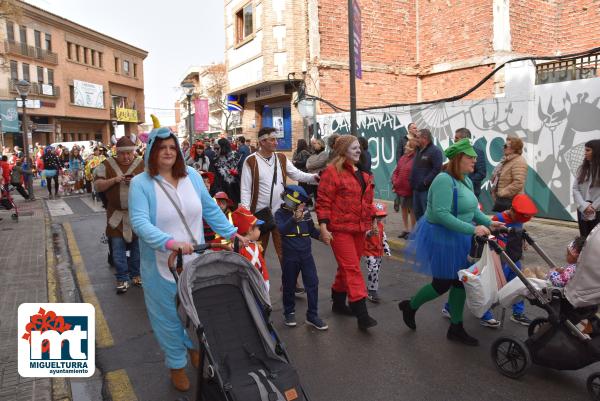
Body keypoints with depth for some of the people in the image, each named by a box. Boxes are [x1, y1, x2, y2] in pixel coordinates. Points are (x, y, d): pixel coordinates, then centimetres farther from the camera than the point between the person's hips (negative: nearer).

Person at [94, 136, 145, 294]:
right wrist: (114, 180, -17)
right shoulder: (107, 165, 2)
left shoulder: (142, 164, 0)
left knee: (137, 245, 9)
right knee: (117, 247, 1)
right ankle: (122, 278, 11)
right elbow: (97, 186, -1)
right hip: (116, 214, 0)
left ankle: (136, 274, 24)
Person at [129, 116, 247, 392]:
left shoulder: (192, 176, 2)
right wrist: (170, 243, -38)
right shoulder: (140, 183, -12)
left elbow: (211, 210, 9)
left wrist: (233, 234, 3)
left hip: (195, 260, 4)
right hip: (162, 265, -4)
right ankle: (176, 364, 33)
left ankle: (194, 347, 46)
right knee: (170, 316, 11)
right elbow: (139, 222, -24)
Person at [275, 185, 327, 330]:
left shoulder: (305, 213, 1)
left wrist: (321, 235, -8)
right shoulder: (280, 213, -9)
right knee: (289, 285, 11)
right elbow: (282, 230, -27)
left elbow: (312, 231, 11)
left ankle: (312, 315, 14)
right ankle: (289, 313, 30)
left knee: (312, 283, 1)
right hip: (289, 256, -3)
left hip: (306, 254, 3)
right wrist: (294, 219, -42)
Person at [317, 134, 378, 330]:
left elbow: (367, 199, 21)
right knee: (352, 269, -8)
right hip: (340, 229, -7)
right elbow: (323, 201, -13)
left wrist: (373, 220, 20)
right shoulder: (332, 171, -10)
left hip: (359, 228, 7)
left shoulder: (362, 173, 13)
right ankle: (362, 315, -5)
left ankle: (338, 303, 33)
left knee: (347, 268, 16)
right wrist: (323, 228, -18)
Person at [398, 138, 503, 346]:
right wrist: (472, 229, -30)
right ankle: (410, 306, 29)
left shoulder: (467, 181, 7)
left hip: (459, 238, 9)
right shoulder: (444, 180, -23)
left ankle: (456, 328, 26)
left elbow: (473, 209, 13)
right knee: (442, 284, 3)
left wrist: (489, 222, -4)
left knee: (460, 282, 12)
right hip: (441, 238, -9)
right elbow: (441, 214, -30)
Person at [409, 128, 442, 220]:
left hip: (427, 189, -9)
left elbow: (437, 169, -20)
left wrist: (425, 182, -20)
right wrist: (412, 180, 13)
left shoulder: (435, 151, -12)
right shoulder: (419, 150, 17)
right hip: (416, 188, 9)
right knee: (417, 212, 16)